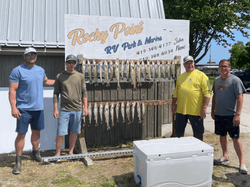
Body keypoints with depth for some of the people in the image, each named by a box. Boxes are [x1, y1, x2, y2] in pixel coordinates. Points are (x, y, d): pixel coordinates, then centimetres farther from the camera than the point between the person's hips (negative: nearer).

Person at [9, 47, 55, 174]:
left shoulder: (40, 70, 11)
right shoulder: (17, 71, -8)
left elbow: (46, 81, 31)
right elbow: (12, 90, -11)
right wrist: (13, 107, -18)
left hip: (38, 108, 6)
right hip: (24, 109, -5)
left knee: (36, 131, 16)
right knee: (21, 134, -2)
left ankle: (35, 153, 35)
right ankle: (18, 161, 9)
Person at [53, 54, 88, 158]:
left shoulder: (80, 76, 9)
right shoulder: (59, 77, 5)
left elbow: (84, 93, 10)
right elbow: (56, 94, 5)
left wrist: (85, 107, 3)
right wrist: (55, 109, 0)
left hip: (77, 109, 2)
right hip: (64, 109, -2)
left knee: (74, 131, 9)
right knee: (60, 133, -2)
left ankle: (71, 152, 24)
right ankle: (57, 154, 13)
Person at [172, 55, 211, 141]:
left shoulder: (201, 75, -2)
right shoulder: (180, 77, 14)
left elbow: (207, 92, -8)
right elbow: (176, 92, 19)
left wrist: (204, 108, -15)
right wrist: (173, 104, 13)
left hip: (196, 111, -4)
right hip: (181, 110, 5)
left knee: (198, 133, 7)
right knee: (178, 131, 11)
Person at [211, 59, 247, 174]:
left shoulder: (235, 80, -9)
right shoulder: (217, 80, 10)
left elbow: (240, 98, -13)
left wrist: (237, 114, -19)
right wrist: (212, 110, 16)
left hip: (231, 115, -6)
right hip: (219, 114, 6)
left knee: (235, 138, -3)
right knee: (222, 135, 15)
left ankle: (241, 163, 6)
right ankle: (225, 157, 30)